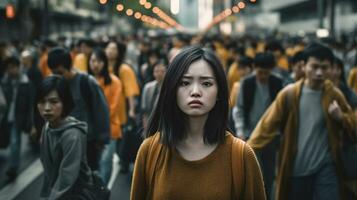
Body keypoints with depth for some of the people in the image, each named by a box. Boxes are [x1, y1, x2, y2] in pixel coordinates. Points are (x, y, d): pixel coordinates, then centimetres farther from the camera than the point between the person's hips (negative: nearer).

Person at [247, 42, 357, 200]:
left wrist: (341, 117, -15)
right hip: (296, 168, 0)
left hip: (325, 168, 0)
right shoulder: (289, 94, -4)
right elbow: (268, 124, -7)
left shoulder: (335, 95, 0)